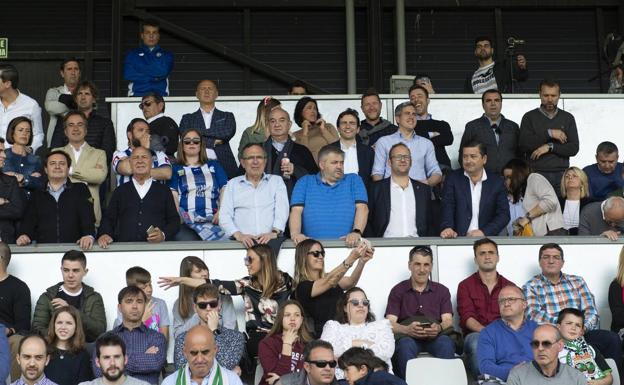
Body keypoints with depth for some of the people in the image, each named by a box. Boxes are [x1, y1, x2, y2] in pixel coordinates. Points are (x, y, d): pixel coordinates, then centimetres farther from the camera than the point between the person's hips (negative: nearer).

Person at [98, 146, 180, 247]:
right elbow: (108, 218, 15)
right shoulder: (120, 191, 20)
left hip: (156, 247, -1)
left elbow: (174, 220, 13)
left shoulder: (163, 191, 17)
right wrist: (104, 234, -6)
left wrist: (164, 235, -6)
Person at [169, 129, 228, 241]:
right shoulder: (175, 169, 20)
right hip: (187, 222, -1)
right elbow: (173, 196, 7)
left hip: (213, 220, 1)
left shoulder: (214, 165, 25)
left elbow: (224, 190, 13)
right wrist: (178, 219, -11)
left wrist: (221, 212, -7)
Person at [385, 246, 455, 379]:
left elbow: (448, 320, 6)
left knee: (446, 343, -35)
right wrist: (407, 329, -23)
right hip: (407, 336, -1)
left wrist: (439, 327, -21)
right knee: (406, 345, -38)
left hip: (435, 336, 1)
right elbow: (390, 323, 1)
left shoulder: (442, 290, 20)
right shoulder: (398, 291, 14)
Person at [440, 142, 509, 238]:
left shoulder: (496, 182, 9)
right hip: (458, 239, -1)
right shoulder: (453, 179, 8)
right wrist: (447, 228, -24)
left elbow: (504, 214, 5)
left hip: (486, 240, 1)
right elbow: (447, 207, -4)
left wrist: (484, 232, -11)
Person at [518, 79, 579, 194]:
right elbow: (523, 145, -7)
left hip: (561, 175, 2)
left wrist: (550, 147, -8)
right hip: (536, 173, -2)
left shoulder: (568, 118, 13)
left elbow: (574, 148, 4)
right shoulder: (529, 117, 7)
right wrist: (549, 133, -9)